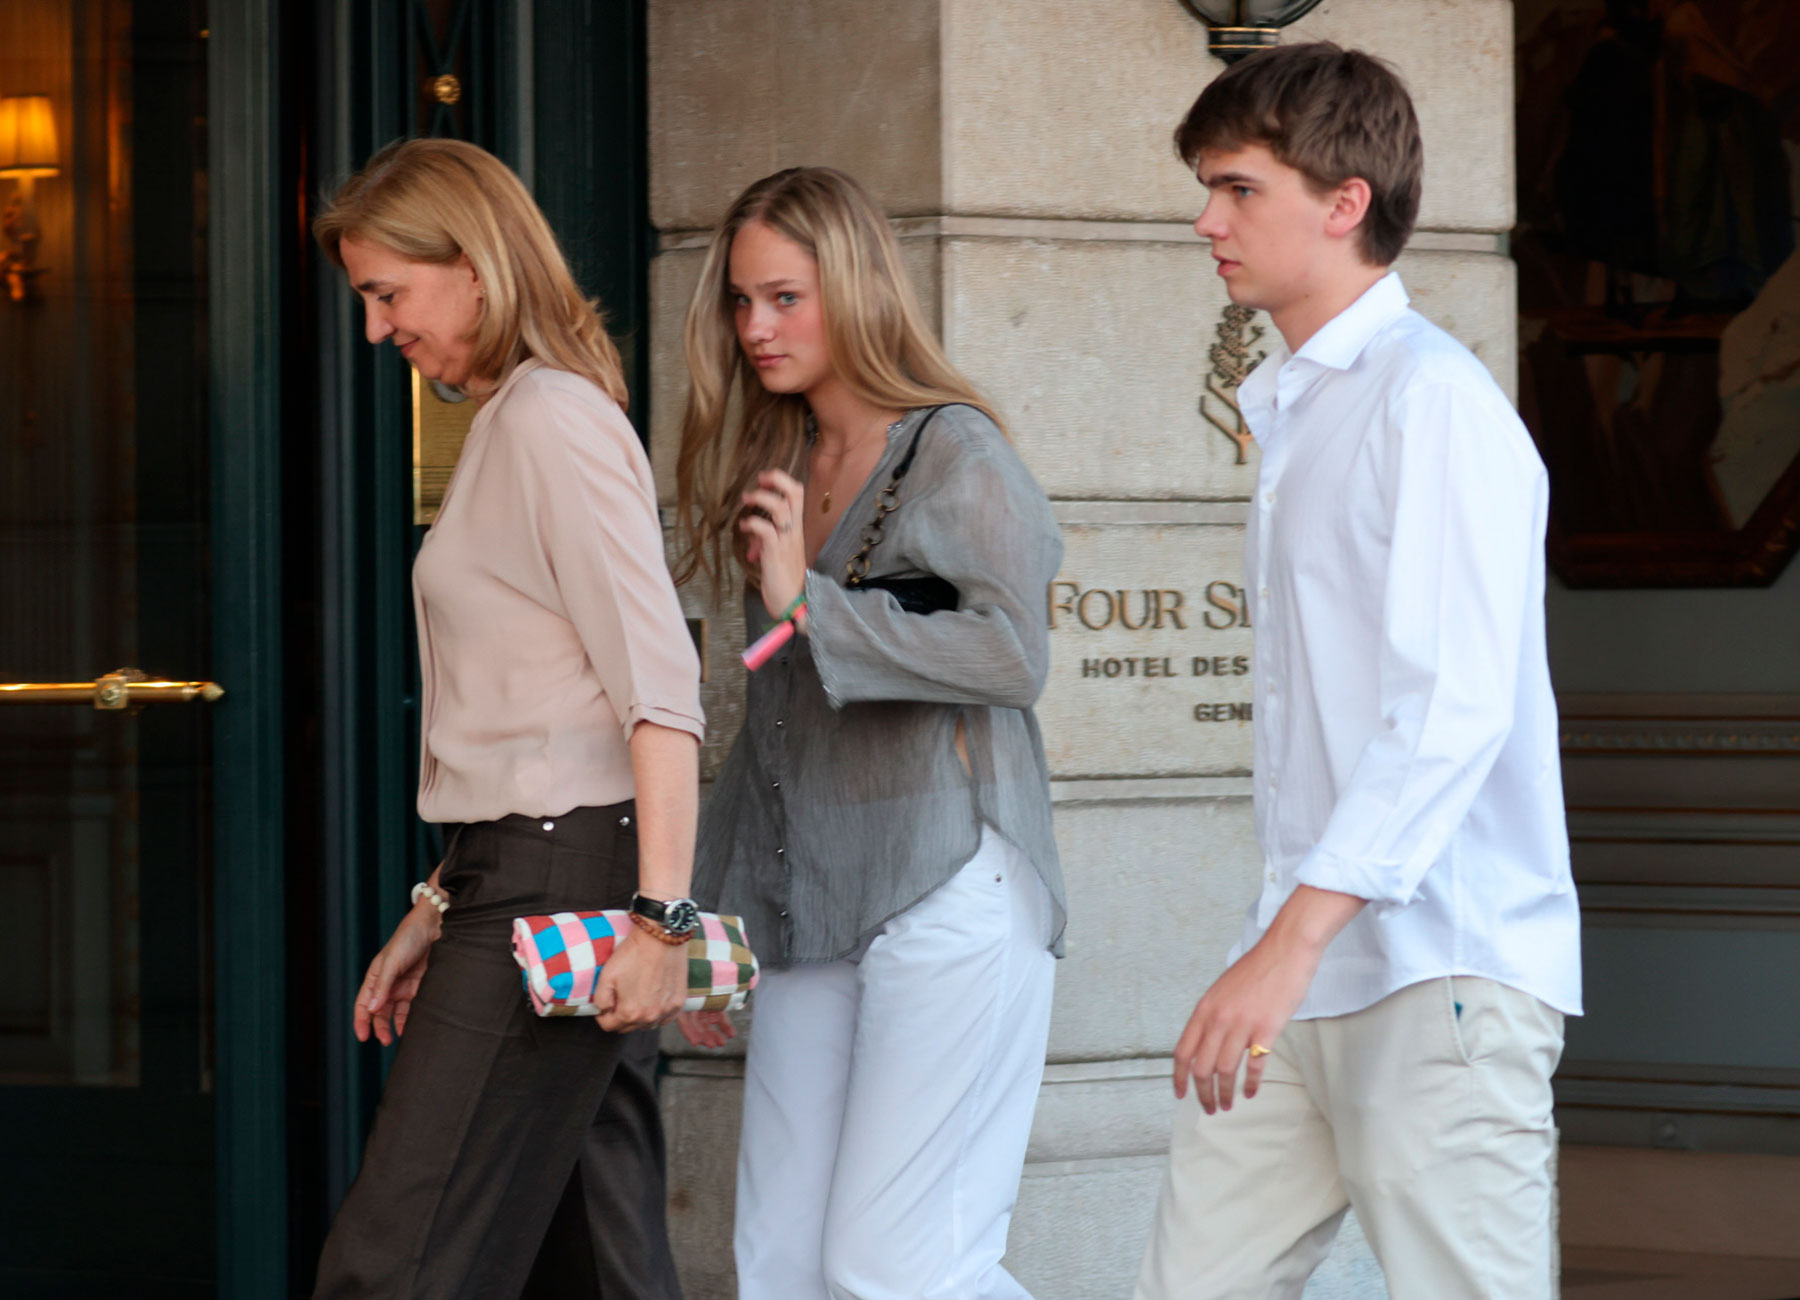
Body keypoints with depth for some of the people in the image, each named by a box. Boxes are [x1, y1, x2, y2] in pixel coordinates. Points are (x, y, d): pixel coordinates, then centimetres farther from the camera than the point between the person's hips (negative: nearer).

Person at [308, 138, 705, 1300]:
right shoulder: (511, 422, 21)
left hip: (559, 888, -10)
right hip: (527, 879, 10)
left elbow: (659, 688, -18)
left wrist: (661, 913, -25)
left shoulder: (554, 419, -9)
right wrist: (436, 912, 22)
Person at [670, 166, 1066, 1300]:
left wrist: (811, 604, -14)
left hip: (947, 892, -7)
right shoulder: (781, 471, 18)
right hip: (813, 909, 7)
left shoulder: (954, 451, -4)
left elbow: (1014, 653, -17)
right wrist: (708, 920, 22)